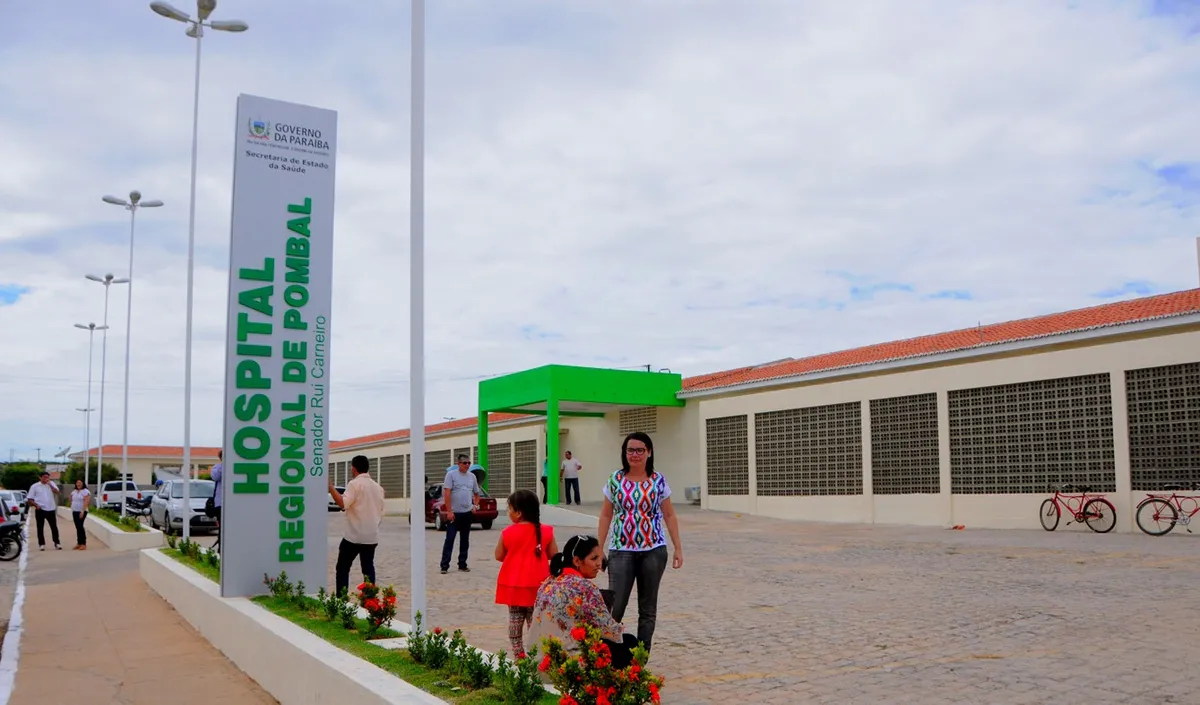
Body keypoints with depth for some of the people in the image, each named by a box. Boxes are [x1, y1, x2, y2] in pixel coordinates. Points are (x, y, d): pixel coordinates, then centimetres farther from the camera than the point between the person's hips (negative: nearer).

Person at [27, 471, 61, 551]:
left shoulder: (51, 484, 6)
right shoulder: (35, 486, 1)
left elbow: (56, 492, -10)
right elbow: (30, 499, 2)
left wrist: (50, 484, -16)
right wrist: (36, 505, -14)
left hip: (51, 509, 1)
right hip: (40, 510, -1)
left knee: (54, 527, 4)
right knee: (40, 528, 3)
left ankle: (57, 543, 11)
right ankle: (41, 544, 9)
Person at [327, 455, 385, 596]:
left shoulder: (354, 484, -10)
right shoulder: (377, 486, 13)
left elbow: (343, 503, -25)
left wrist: (330, 487, -19)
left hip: (354, 536, -6)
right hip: (371, 536, 6)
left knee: (342, 569, 5)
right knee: (368, 569, 11)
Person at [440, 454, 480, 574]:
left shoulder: (472, 476, 10)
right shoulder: (451, 474, -6)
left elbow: (476, 493, 21)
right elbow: (446, 493, -12)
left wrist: (475, 505, 4)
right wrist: (449, 511, -17)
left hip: (467, 513, 5)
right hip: (454, 513, -5)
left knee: (465, 541, 10)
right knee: (449, 540, -6)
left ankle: (462, 565, 19)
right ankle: (444, 566, -3)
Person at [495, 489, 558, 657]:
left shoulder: (508, 533, -10)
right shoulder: (545, 531, -7)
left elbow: (499, 556, -1)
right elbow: (554, 555, -1)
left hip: (513, 584, 0)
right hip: (537, 584, 1)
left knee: (515, 619, 12)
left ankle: (518, 654, 15)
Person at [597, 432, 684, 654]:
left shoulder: (658, 480, 1)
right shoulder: (615, 480, 1)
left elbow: (669, 515, 5)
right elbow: (606, 515, 6)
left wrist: (678, 548, 2)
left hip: (653, 550, 1)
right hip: (621, 550, -1)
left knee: (648, 609, 8)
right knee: (615, 607, -8)